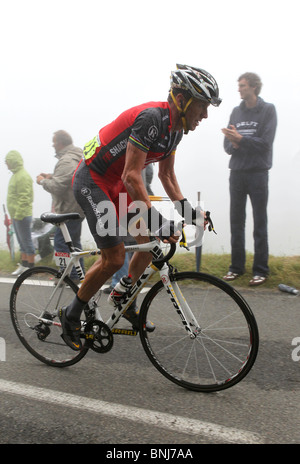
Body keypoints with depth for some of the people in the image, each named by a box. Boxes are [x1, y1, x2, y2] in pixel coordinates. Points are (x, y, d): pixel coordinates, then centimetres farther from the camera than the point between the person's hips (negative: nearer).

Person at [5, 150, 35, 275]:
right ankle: (23, 265, 25)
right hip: (16, 215, 10)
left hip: (22, 216, -10)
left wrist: (18, 215, -22)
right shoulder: (15, 174, 15)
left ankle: (30, 267, 7)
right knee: (22, 242, 16)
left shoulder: (23, 176, -17)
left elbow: (24, 198, -22)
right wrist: (13, 215, 18)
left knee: (26, 241, -1)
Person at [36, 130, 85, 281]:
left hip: (69, 211, -11)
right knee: (74, 242, 18)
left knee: (60, 243, -4)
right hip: (78, 208, 11)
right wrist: (51, 176, 15)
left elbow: (57, 187, -26)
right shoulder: (78, 157, 15)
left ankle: (71, 275, 1)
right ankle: (78, 273, 26)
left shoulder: (66, 161, -21)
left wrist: (43, 181, -8)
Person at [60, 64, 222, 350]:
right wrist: (156, 220, -36)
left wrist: (185, 209, 2)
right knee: (114, 258, -11)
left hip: (117, 184, 9)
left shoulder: (176, 127, 3)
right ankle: (71, 315, 10)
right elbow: (131, 176, -31)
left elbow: (166, 174, 12)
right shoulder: (151, 118, -27)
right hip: (91, 181, -9)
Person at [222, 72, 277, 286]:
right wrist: (233, 145, -12)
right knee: (236, 222, 8)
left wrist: (240, 139, -18)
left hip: (258, 174, -5)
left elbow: (265, 143, -11)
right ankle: (237, 267, 18)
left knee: (260, 224, 0)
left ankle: (261, 270, 8)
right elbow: (228, 144, 9)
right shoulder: (236, 112, 13)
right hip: (237, 172, 5)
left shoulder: (268, 110, -1)